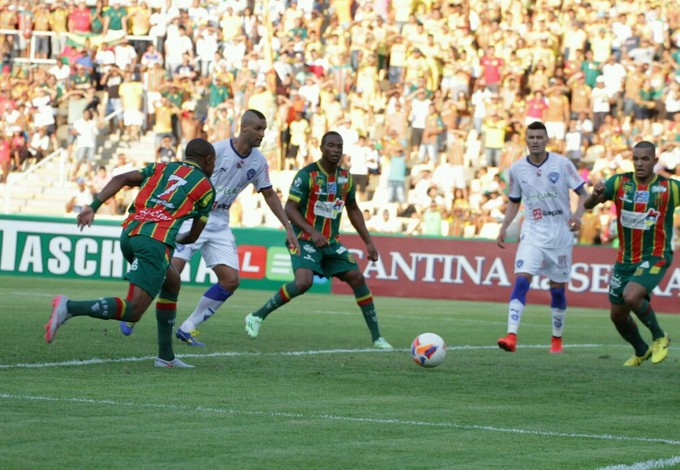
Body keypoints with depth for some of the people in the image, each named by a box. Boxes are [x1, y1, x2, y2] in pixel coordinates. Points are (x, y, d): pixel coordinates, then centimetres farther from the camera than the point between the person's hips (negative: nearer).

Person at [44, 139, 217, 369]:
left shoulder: (162, 168, 25)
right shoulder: (206, 188, 14)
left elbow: (121, 179, 9)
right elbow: (194, 236, 17)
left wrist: (93, 207, 4)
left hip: (130, 232, 7)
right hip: (156, 240, -7)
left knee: (172, 282, 28)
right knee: (133, 310, -11)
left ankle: (166, 356, 28)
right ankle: (70, 307, -29)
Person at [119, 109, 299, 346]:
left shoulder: (259, 161, 2)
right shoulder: (217, 150, -16)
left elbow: (269, 195, 15)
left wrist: (288, 227, 10)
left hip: (219, 224, 6)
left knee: (231, 280, -6)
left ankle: (188, 327, 6)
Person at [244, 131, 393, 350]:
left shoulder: (345, 177, 6)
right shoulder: (307, 175, -14)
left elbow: (353, 210, 19)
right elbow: (289, 209, -17)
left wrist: (368, 241, 13)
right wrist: (312, 232, -29)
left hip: (331, 242, 6)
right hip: (305, 239, -6)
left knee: (357, 278, -2)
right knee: (303, 282, -28)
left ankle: (377, 337, 7)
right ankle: (257, 317, -11)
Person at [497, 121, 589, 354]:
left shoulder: (562, 164, -6)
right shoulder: (517, 169, 2)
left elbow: (583, 193, -1)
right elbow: (514, 201, 15)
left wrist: (577, 215, -20)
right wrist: (504, 228, 4)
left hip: (561, 234, -1)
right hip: (532, 233, 1)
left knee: (558, 288, 7)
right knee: (521, 280, -18)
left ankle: (557, 339, 25)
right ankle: (511, 336, -26)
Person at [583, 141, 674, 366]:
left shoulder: (670, 188, -9)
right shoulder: (619, 183, -5)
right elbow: (588, 204, -13)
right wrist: (596, 194, -36)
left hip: (655, 257, -4)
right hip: (625, 260, 4)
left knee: (631, 296, -29)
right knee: (617, 315, 11)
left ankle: (659, 337, -5)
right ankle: (641, 351, 39)